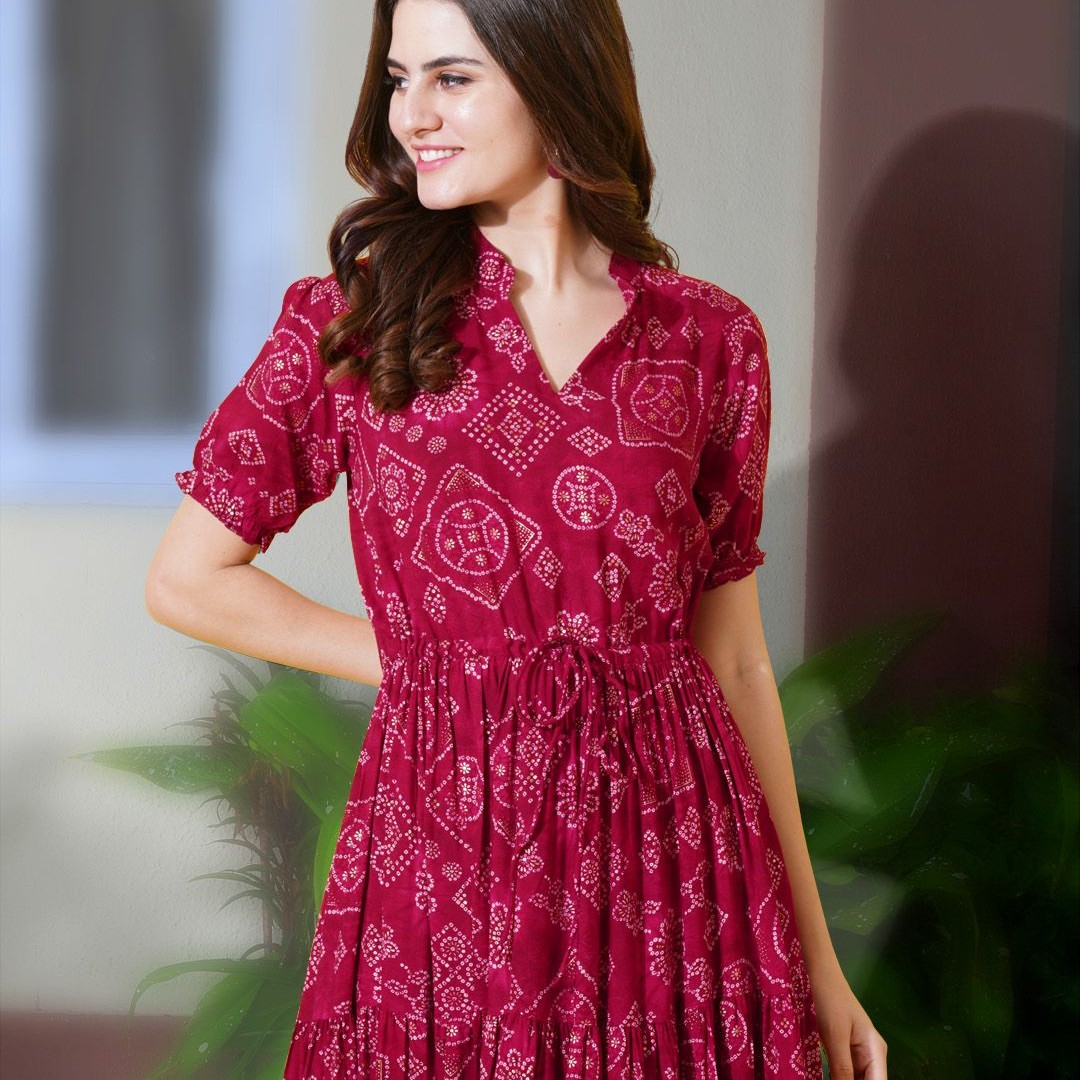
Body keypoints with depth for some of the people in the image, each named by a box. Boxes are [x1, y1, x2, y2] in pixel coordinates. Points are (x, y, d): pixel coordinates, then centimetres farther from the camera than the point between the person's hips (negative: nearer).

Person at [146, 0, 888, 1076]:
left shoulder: (712, 339, 3)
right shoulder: (352, 318, 1)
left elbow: (733, 658, 7)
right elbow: (186, 579, 6)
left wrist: (815, 957, 7)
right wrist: (418, 661, 3)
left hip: (676, 851, 1)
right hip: (442, 855, -1)